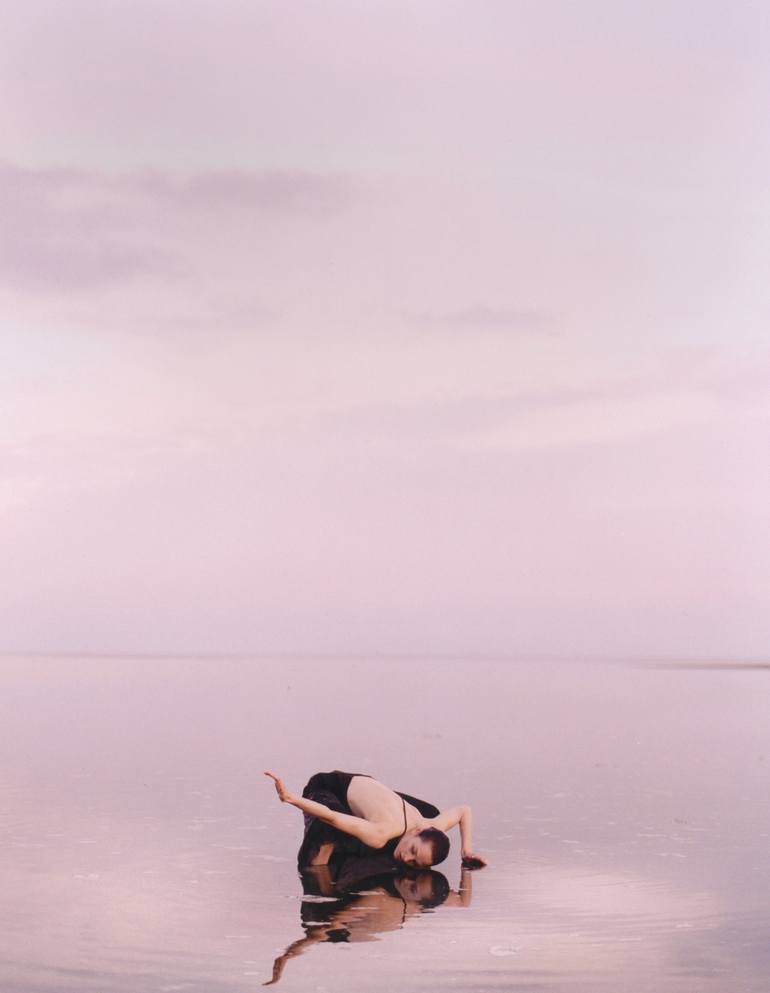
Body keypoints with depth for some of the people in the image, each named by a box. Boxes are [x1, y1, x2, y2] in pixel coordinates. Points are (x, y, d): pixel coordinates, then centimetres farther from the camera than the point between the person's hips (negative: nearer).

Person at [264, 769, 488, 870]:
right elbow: (331, 817, -47)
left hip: (364, 786, 7)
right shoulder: (379, 836, -42)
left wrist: (467, 850, -13)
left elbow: (464, 810, -5)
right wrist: (289, 798, -52)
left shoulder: (432, 830, -22)